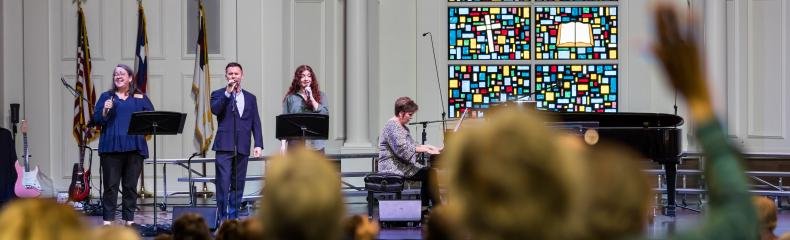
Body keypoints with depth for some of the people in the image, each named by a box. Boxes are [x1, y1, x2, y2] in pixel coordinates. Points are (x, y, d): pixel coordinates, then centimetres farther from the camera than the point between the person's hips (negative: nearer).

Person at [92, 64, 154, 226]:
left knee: (131, 186, 4)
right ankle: (108, 219, 0)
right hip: (111, 146, -1)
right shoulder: (106, 97, 12)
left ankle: (129, 219, 9)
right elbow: (96, 120, 5)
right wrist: (105, 110, -13)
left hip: (134, 147, 1)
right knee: (110, 185, -2)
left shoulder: (140, 98, 15)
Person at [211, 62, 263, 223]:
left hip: (242, 147, 4)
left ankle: (233, 217, 12)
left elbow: (256, 123, 12)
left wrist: (258, 144, 2)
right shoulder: (218, 94, 7)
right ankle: (222, 217, -8)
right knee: (223, 182, -10)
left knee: (238, 184, 5)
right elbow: (215, 110, -14)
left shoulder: (250, 98, 16)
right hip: (225, 145, -4)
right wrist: (227, 93, -17)